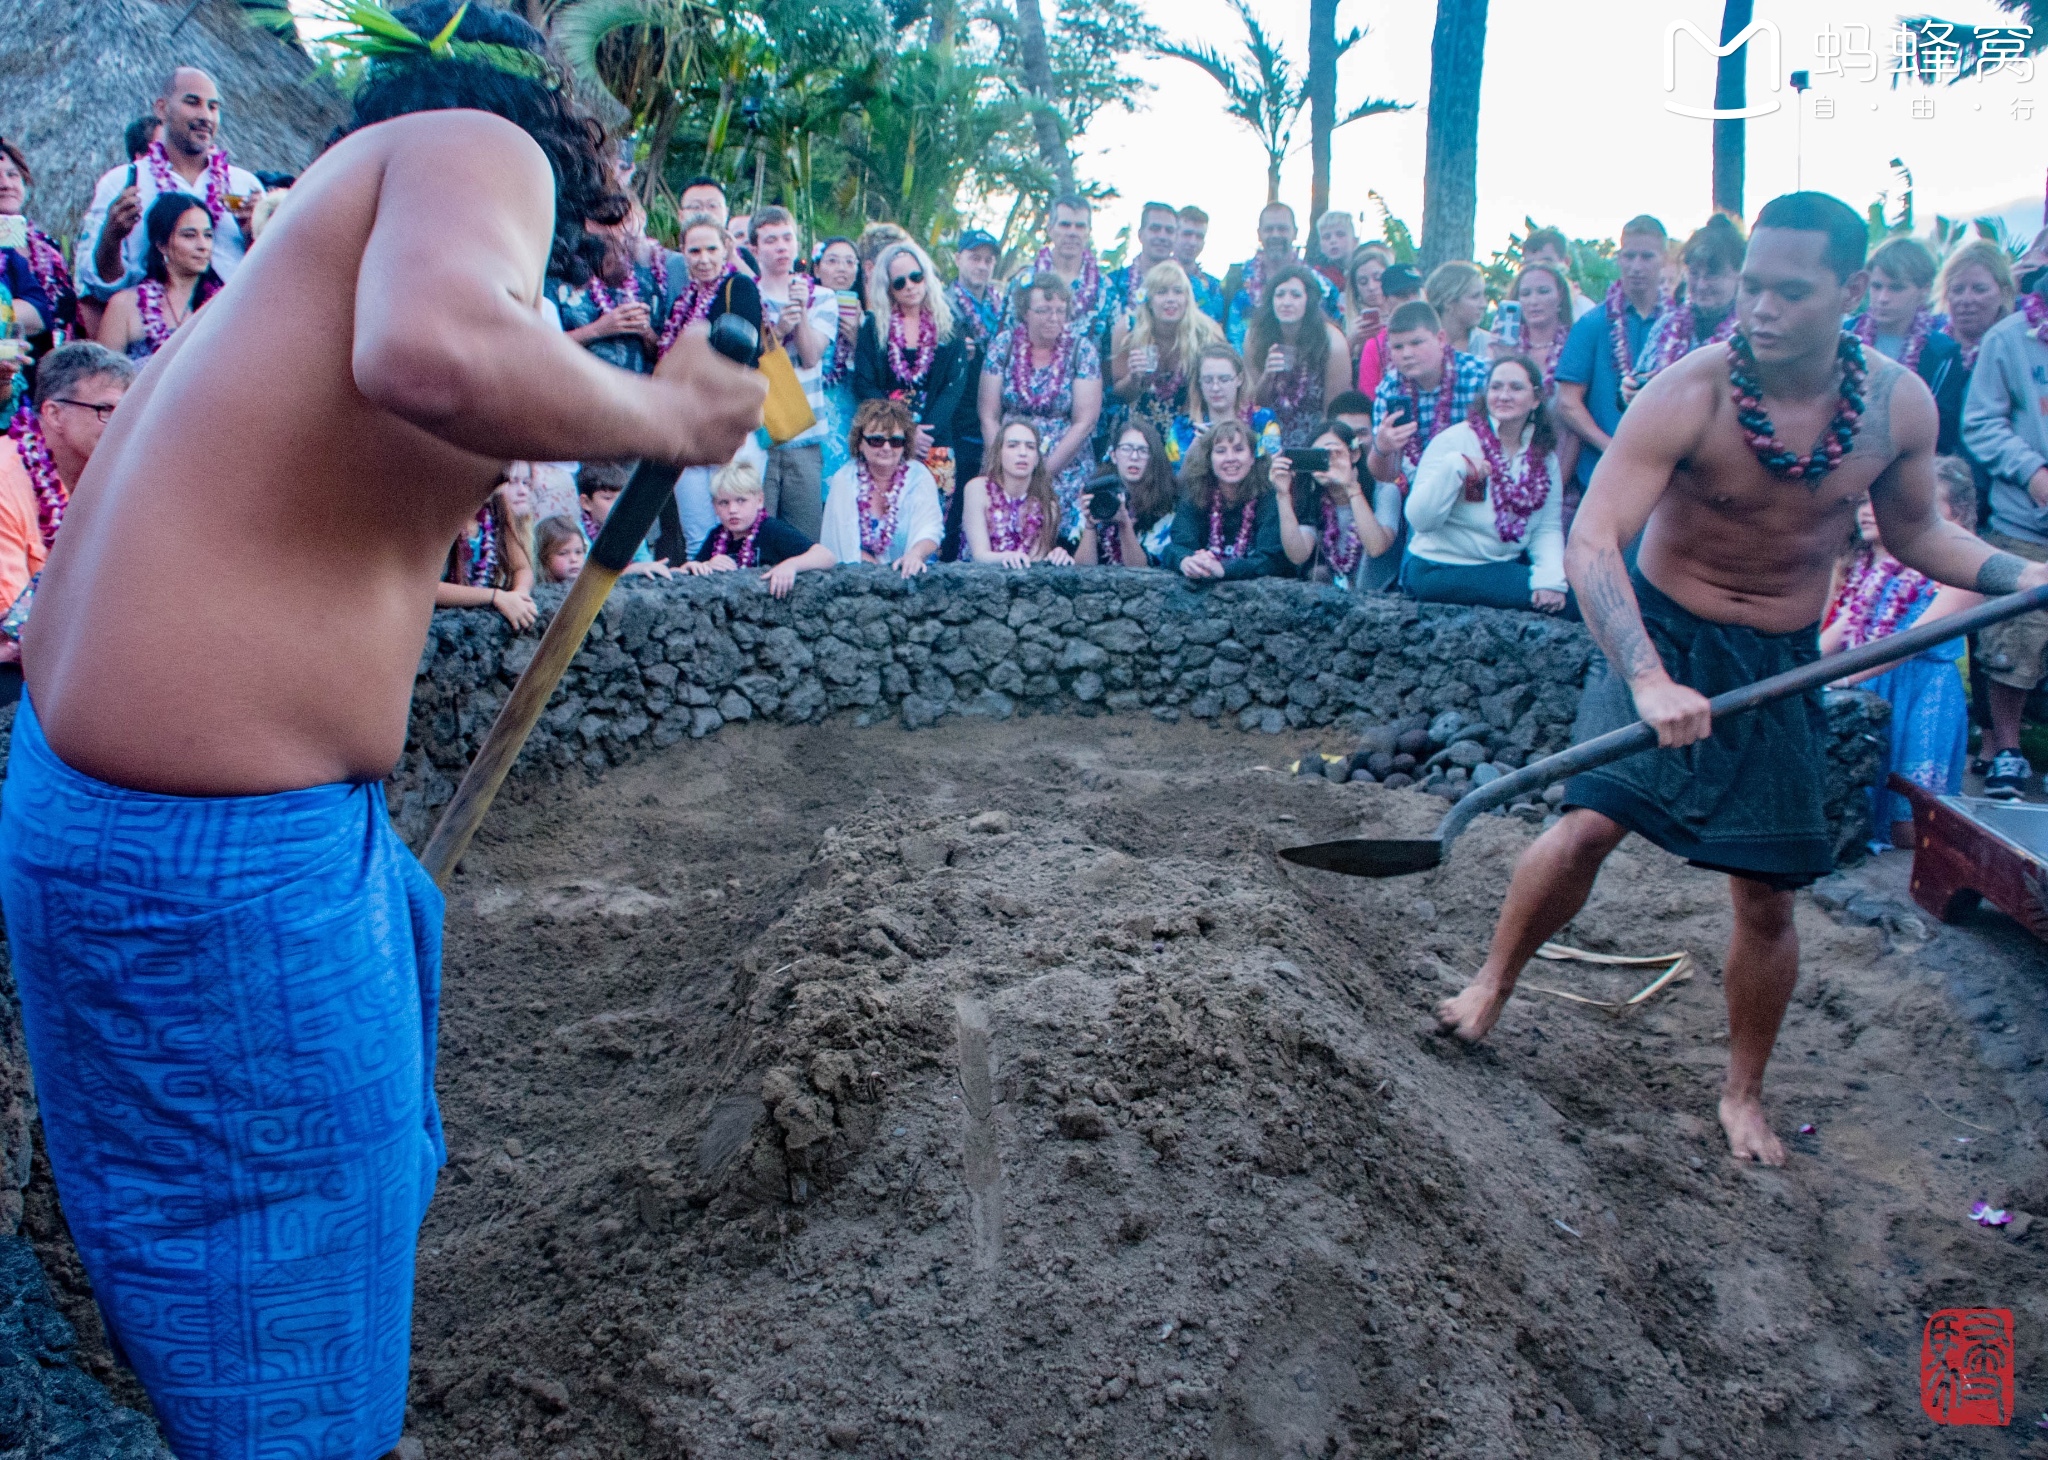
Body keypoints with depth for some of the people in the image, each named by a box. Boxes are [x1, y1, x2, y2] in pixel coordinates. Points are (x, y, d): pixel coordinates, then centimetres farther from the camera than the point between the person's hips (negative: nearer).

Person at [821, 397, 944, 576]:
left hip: (908, 573, 1)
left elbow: (929, 528, -13)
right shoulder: (845, 479, 1)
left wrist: (916, 554, -35)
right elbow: (844, 541, -2)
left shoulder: (920, 477, 0)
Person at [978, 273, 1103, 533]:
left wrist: (1044, 470, -10)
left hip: (1066, 471, -1)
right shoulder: (1003, 345, 2)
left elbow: (1085, 422, -5)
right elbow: (989, 417, 3)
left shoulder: (1082, 350, -1)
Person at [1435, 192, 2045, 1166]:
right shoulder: (1690, 394, -21)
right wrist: (1646, 681, -43)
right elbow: (1591, 542, -30)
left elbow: (1915, 532, 11)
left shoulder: (1900, 405, -7)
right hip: (1663, 639, -3)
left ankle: (1743, 1094, 25)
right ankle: (1491, 984, 9)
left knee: (1767, 896, 4)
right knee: (1588, 823, -18)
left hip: (1783, 666, 3)